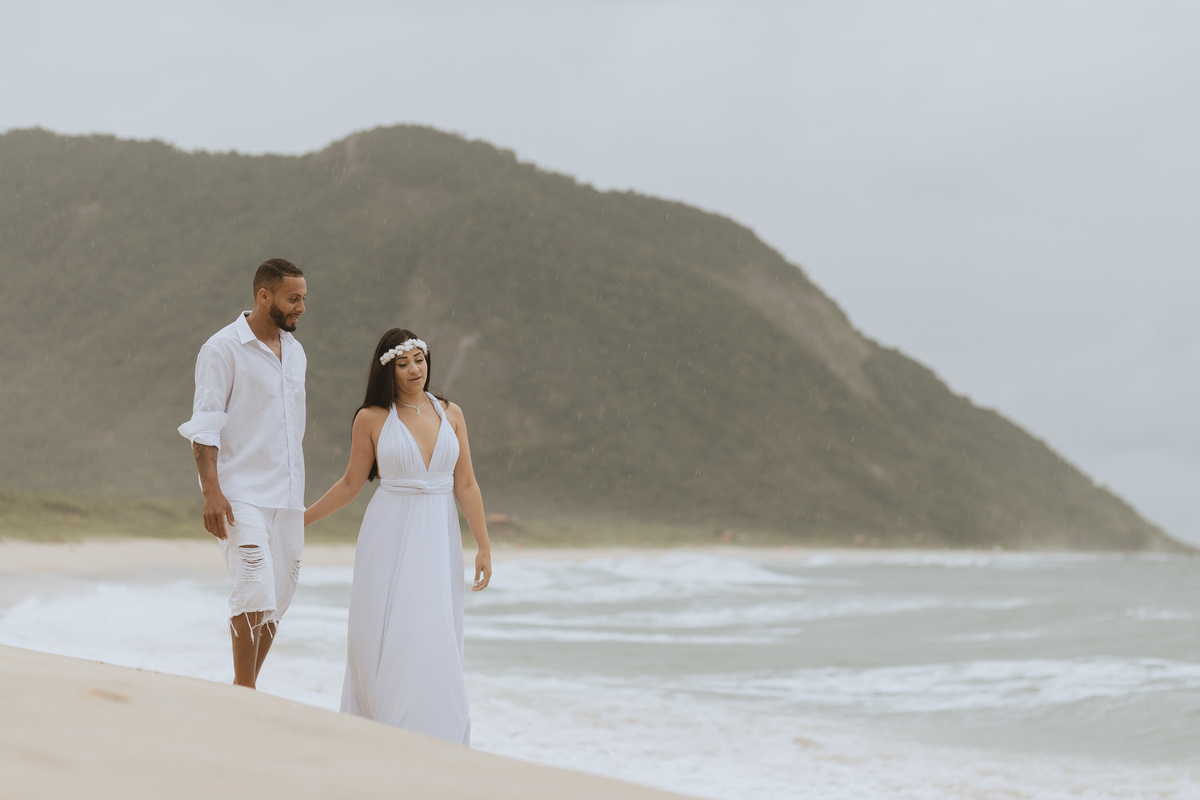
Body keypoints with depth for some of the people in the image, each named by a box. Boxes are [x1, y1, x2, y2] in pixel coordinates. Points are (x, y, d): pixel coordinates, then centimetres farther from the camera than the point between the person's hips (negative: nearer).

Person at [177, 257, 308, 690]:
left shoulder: (294, 351, 14)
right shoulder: (222, 349, -8)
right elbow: (204, 427, -12)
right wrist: (211, 491, -21)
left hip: (286, 496, 7)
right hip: (241, 493, -7)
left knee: (278, 597, 6)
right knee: (255, 589, -16)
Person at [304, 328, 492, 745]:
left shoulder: (450, 414, 6)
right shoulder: (372, 419, 0)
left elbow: (466, 485, 7)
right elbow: (351, 484, 9)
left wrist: (484, 546, 2)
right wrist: (300, 520, 11)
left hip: (439, 539, 2)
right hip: (390, 539, -2)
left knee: (435, 644, -2)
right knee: (388, 640, -5)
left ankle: (438, 739, 4)